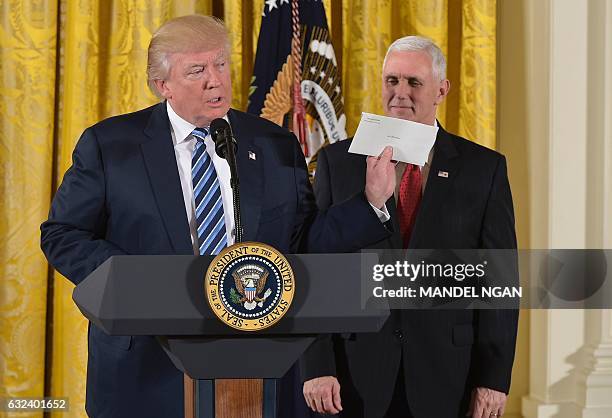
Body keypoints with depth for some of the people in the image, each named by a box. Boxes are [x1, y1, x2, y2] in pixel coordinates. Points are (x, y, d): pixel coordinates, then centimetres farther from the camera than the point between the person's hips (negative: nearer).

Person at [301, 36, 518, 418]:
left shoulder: (484, 168, 3)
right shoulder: (338, 161, 4)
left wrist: (494, 377, -6)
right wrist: (317, 367, -7)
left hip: (449, 378, 0)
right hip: (357, 377, 1)